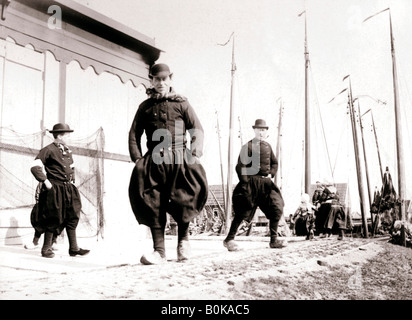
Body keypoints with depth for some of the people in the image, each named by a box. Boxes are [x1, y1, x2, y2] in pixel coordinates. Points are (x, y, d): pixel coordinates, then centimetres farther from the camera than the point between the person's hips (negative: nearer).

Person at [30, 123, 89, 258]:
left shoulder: (67, 151, 14)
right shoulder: (48, 150, -9)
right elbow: (35, 167, -15)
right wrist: (45, 181, -17)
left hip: (68, 189, 7)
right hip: (54, 189, -7)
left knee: (72, 218, 5)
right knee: (53, 220, -2)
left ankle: (74, 248, 10)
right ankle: (46, 249, 11)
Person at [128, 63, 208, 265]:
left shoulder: (181, 103, 14)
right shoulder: (145, 107, 17)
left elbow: (197, 130, 9)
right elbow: (134, 134, 14)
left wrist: (195, 154, -5)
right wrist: (137, 159, 0)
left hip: (179, 157, -1)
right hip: (155, 159, 2)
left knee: (185, 196, -21)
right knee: (154, 203, -7)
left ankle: (183, 238, 2)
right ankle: (159, 251, -3)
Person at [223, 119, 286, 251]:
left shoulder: (267, 146, 14)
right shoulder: (247, 147, -6)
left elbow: (275, 163, 25)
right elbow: (240, 167, -10)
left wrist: (271, 174, 7)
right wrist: (245, 183, -17)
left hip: (265, 183, 6)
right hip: (251, 182, -6)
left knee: (277, 208, 1)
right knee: (243, 212, -7)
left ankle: (274, 240, 12)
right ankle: (229, 239, 4)